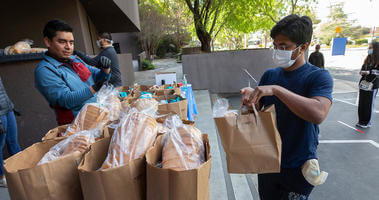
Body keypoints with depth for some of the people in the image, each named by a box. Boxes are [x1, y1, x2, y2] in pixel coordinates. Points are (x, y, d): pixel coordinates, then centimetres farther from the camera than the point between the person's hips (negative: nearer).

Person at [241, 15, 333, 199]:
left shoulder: (319, 76, -14)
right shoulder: (269, 75, 0)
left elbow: (318, 114, -32)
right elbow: (257, 110, 5)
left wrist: (276, 89, -35)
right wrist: (250, 98, -17)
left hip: (298, 168, -4)